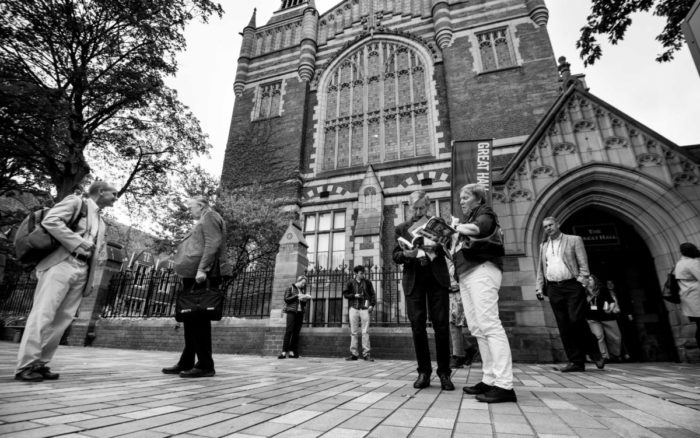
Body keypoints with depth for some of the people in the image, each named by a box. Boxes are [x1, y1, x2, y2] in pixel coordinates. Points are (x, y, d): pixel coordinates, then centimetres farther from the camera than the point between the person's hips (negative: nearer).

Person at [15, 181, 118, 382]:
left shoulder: (101, 223, 26)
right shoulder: (76, 201, 6)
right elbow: (50, 221, -9)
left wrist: (91, 279, 14)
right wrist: (78, 243, -14)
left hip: (82, 272, 7)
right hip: (62, 264, -6)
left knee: (62, 319, 3)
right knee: (43, 314, -8)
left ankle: (40, 364, 9)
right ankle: (25, 366, -4)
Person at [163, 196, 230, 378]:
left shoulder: (209, 216, 1)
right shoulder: (202, 221, 29)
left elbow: (213, 244, -15)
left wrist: (202, 269, -23)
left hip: (202, 275, -10)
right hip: (194, 275, 10)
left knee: (199, 317, -11)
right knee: (191, 318, 11)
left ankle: (205, 365, -7)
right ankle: (186, 363, 18)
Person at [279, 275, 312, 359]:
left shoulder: (303, 290, 18)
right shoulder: (291, 288, 6)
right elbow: (286, 299, -4)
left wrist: (306, 298, 0)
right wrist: (297, 296, -10)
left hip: (300, 313, 5)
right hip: (291, 311, -5)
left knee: (296, 332, 0)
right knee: (289, 331, -10)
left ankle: (292, 351, 3)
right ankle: (284, 351, -10)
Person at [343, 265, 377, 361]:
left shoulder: (367, 282, 8)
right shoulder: (350, 283, 8)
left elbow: (372, 294, 9)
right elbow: (345, 294, 7)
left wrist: (372, 305, -4)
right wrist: (354, 295, -8)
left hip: (365, 309, 0)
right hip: (353, 308, 1)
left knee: (365, 332, -4)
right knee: (354, 332, 4)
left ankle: (366, 354, 1)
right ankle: (354, 354, 11)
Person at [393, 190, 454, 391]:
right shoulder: (401, 229, 13)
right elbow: (395, 256, 6)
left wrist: (435, 248, -17)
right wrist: (405, 254, -16)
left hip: (437, 277, 0)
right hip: (413, 279, 1)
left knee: (441, 325, -2)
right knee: (417, 326, -1)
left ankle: (444, 372, 8)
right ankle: (424, 372, 10)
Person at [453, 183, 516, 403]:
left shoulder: (484, 212, 6)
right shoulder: (468, 219, 27)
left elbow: (477, 229, -18)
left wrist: (457, 227, -4)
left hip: (481, 270, -8)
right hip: (466, 274, 8)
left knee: (489, 324, -14)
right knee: (477, 328, 3)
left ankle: (504, 385, -15)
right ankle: (489, 380, 6)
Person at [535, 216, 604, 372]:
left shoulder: (574, 240, 6)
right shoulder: (543, 246, 18)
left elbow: (583, 265, 0)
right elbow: (540, 270, 18)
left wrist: (581, 283, -11)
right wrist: (539, 287, 8)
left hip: (572, 286, -4)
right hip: (553, 289, 4)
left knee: (576, 321, -12)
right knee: (564, 327, 1)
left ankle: (594, 352, 13)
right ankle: (576, 362, 7)